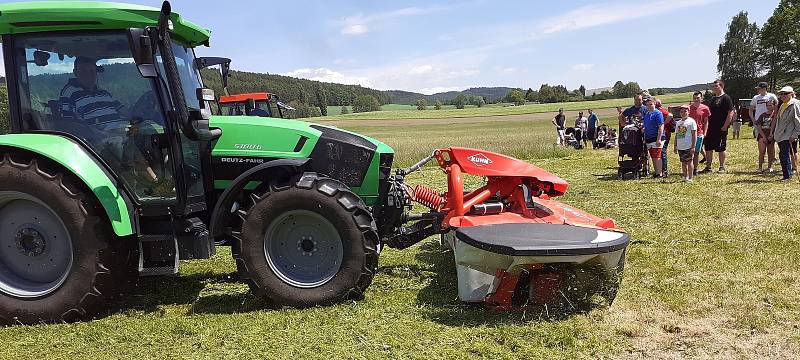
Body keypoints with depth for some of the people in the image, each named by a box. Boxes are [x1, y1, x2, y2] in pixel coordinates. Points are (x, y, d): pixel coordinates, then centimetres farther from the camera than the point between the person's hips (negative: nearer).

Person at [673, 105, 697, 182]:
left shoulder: (691, 121, -3)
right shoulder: (678, 122, 14)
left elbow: (694, 135, -8)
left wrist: (693, 147, -13)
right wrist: (675, 146, 14)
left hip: (688, 146, -6)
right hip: (680, 147, 6)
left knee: (689, 162, -1)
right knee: (683, 162, 11)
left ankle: (690, 178, 4)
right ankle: (685, 177, 19)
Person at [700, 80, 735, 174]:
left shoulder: (726, 98, -8)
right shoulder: (713, 98, 16)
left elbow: (731, 112, -14)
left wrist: (725, 126, -19)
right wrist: (707, 126, 15)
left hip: (721, 128, -8)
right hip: (711, 128, 8)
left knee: (721, 149, 0)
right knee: (708, 148, 8)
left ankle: (722, 167, 10)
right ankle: (708, 167, 16)